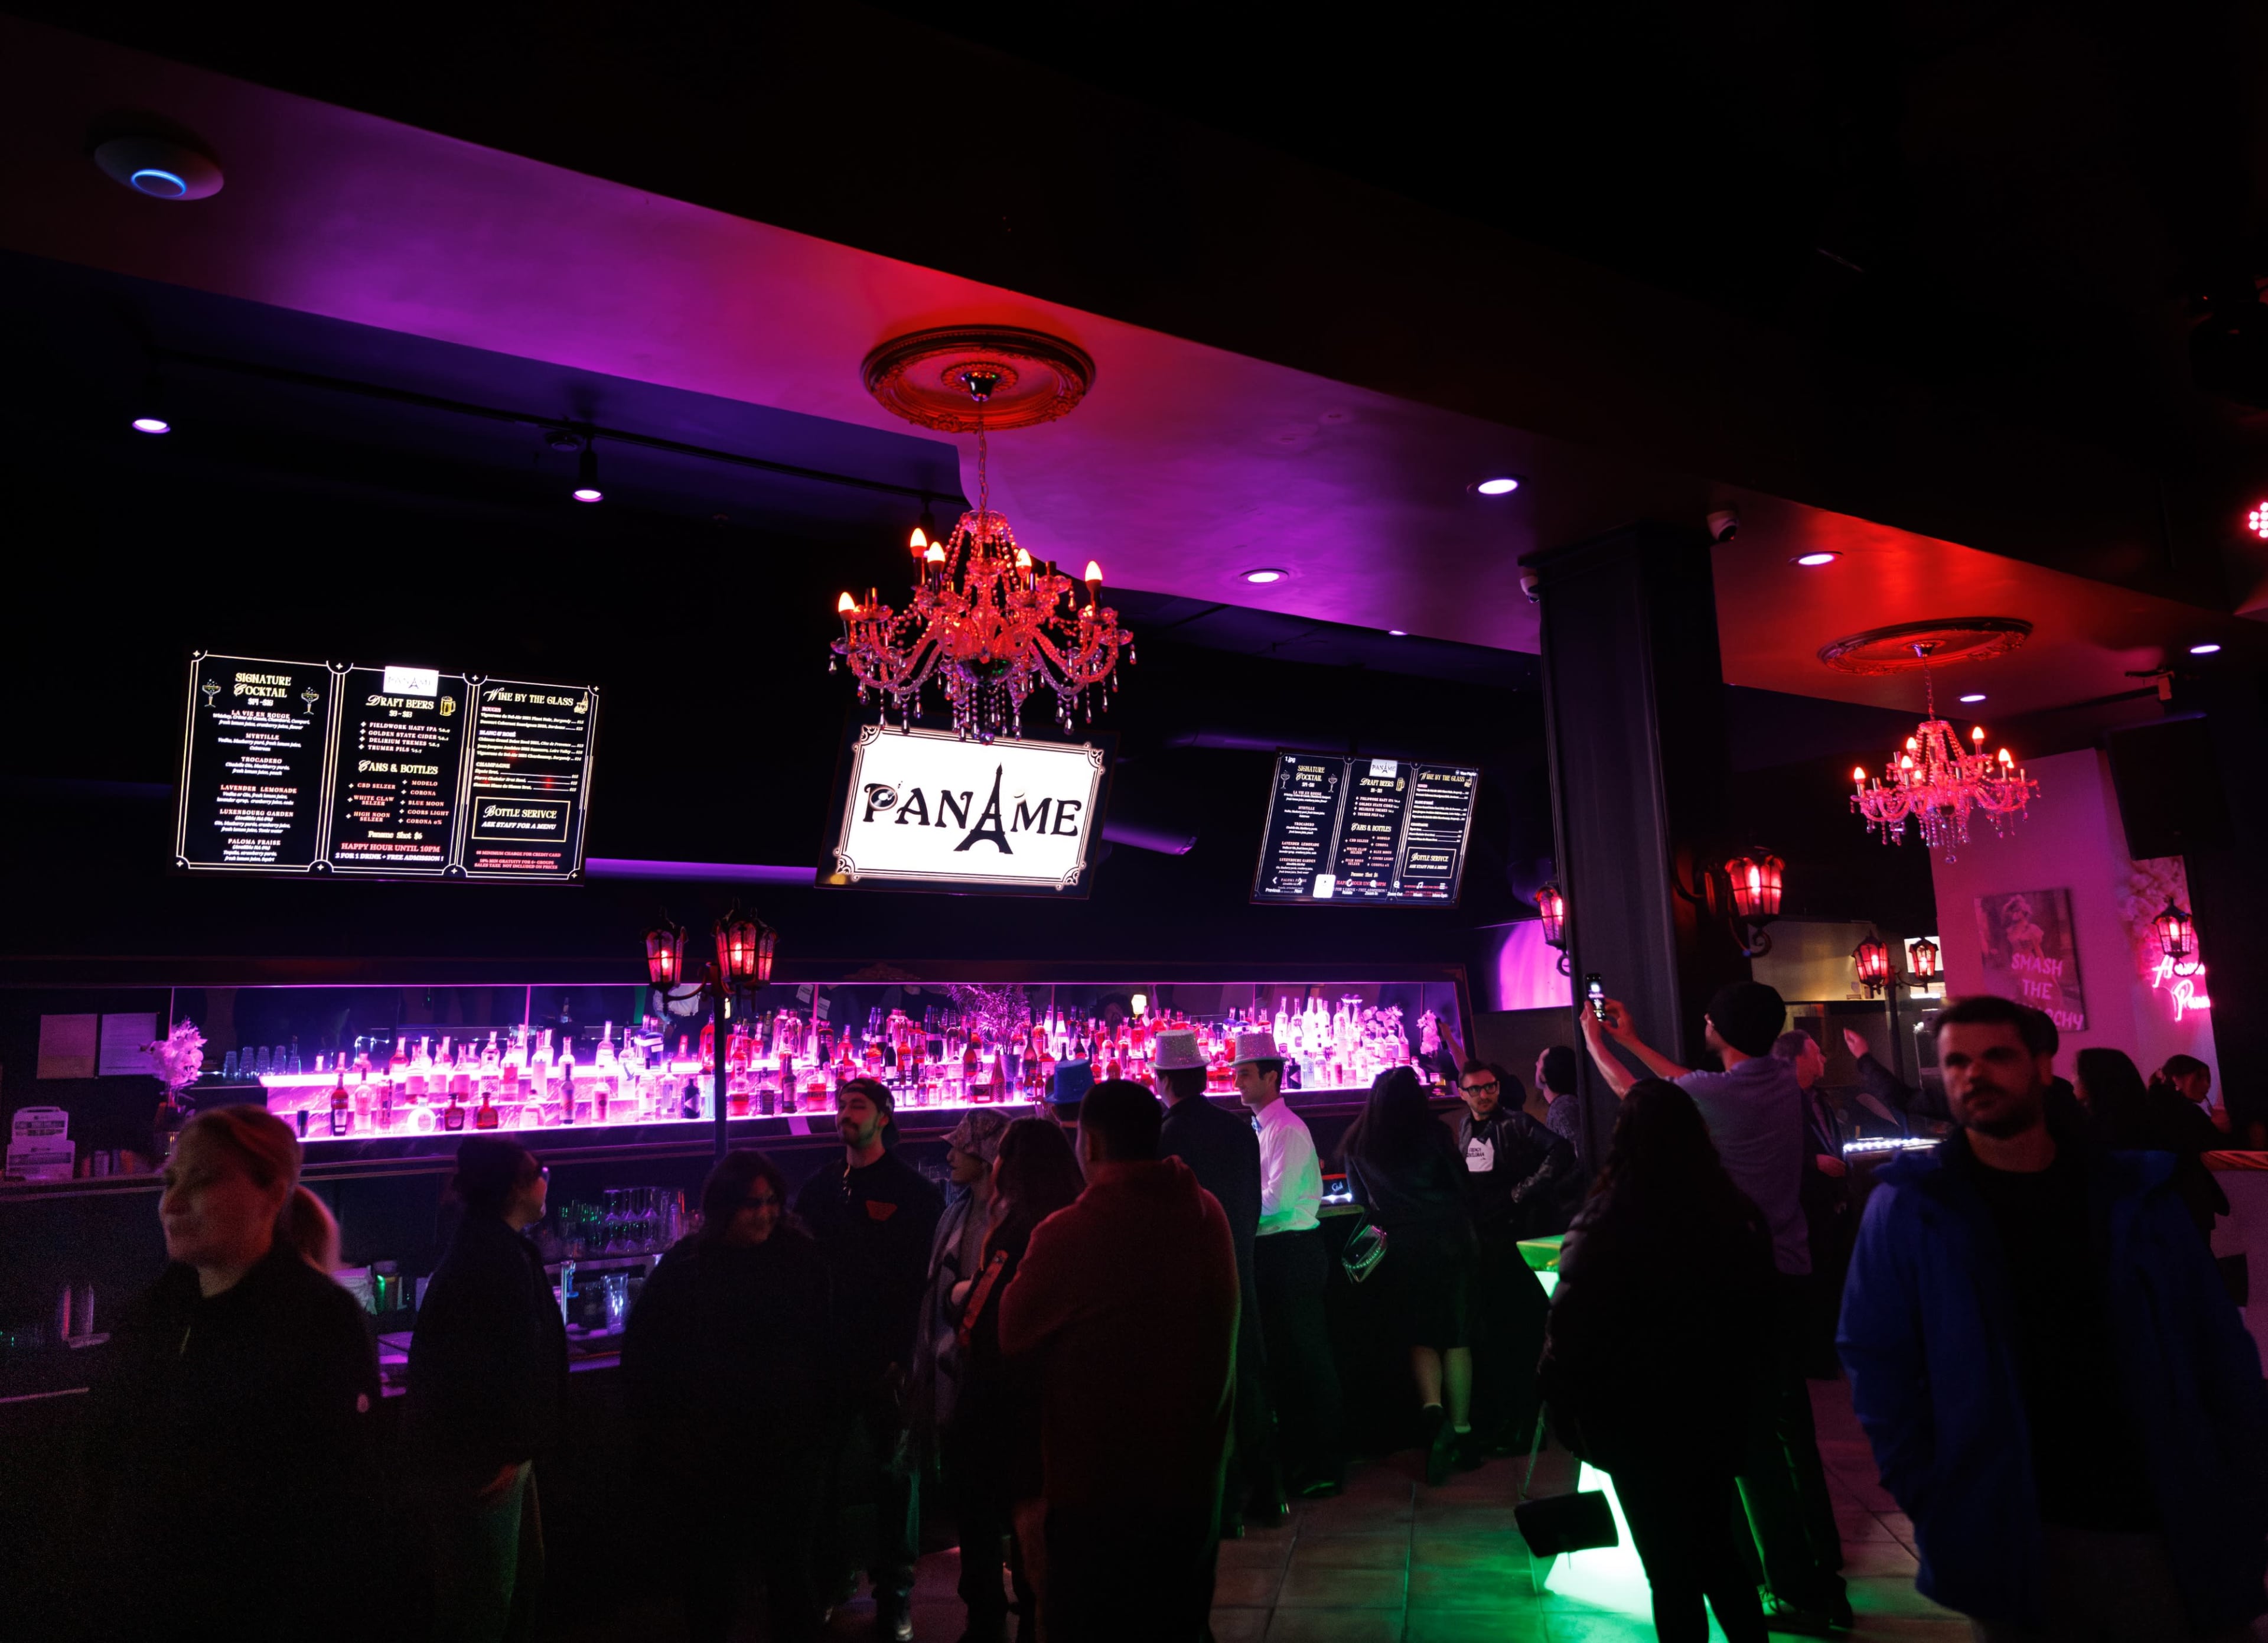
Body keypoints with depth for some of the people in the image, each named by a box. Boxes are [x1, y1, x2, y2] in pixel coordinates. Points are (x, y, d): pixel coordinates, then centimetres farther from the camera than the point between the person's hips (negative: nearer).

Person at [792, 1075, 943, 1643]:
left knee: (896, 1472, 5)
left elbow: (924, 1276, -7)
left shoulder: (914, 1191, -3)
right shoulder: (819, 1188, 10)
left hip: (890, 1356, -3)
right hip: (831, 1353, 4)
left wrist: (903, 1352, -14)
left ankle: (894, 1594, 18)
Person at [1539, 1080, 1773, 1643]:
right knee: (1718, 1549, 23)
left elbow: (1569, 1334, -19)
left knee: (1670, 1568, 11)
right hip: (1717, 1412, 5)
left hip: (1641, 1424, -5)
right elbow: (1761, 1312, 9)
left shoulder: (1604, 1230, -22)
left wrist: (1566, 1408, -4)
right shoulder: (1737, 1215, -5)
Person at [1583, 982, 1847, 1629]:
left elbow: (1629, 1089, 0)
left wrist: (1595, 1039, 17)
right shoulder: (1784, 1080, 1)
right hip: (1791, 1272, 8)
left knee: (1752, 1435, 1)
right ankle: (1823, 1561, 33)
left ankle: (1799, 1591, 8)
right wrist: (1632, 1039, 24)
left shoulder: (1715, 1093, -20)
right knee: (1791, 1421, 20)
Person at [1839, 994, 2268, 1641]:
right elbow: (1878, 1366, -4)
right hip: (2011, 1544, -2)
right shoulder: (1906, 1208, -6)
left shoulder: (2137, 1193, 2)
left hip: (2175, 1532, 2)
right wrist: (1935, 1505, -9)